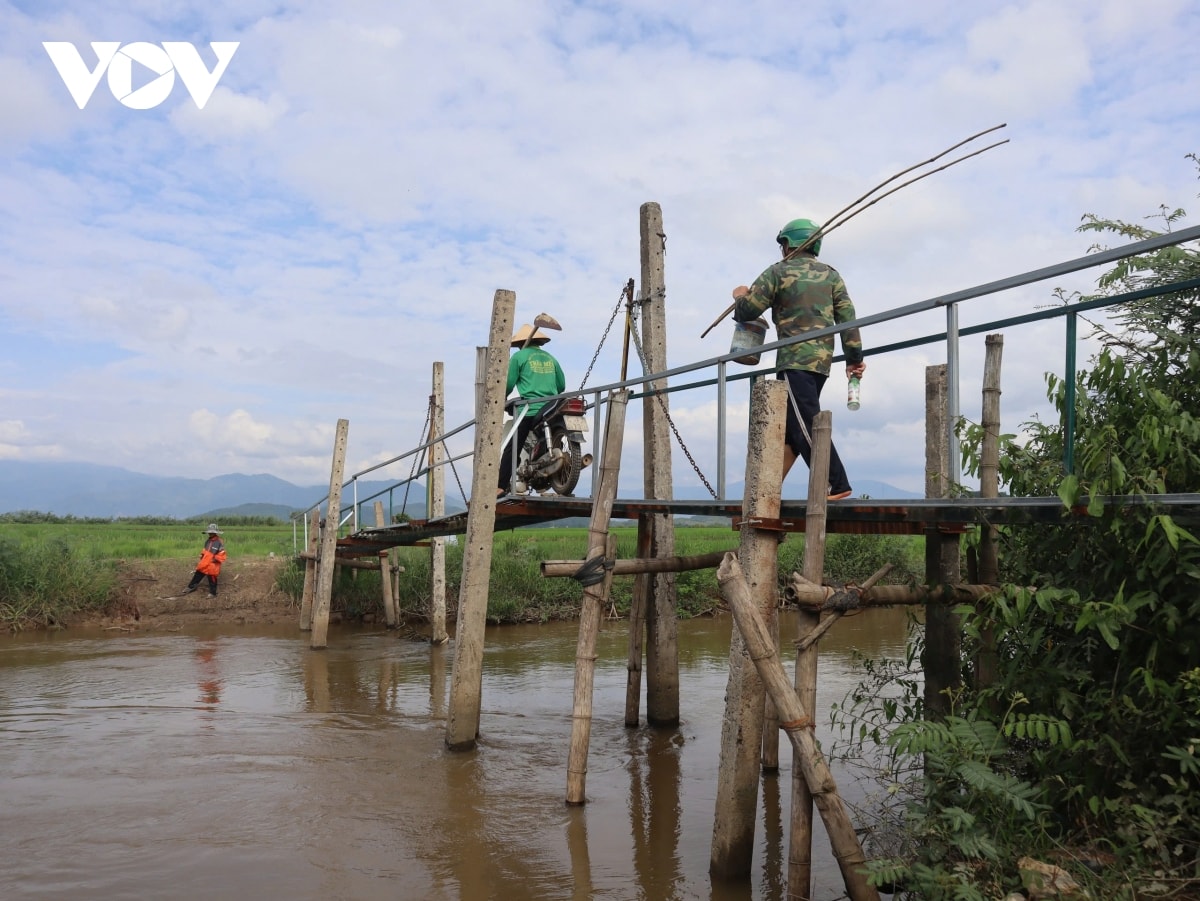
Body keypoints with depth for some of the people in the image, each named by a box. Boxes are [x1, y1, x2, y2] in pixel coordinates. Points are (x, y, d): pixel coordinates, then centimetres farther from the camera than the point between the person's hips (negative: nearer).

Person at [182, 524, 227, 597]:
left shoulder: (219, 542, -15)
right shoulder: (207, 541, 7)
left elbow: (222, 555, -14)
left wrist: (216, 559, -23)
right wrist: (202, 555, 9)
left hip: (212, 566, -7)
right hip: (204, 564, 7)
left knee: (212, 579, 4)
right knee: (198, 574, 18)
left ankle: (212, 593, 19)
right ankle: (191, 587, 34)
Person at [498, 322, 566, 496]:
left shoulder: (519, 356, 2)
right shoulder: (550, 358, 17)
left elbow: (508, 384, 1)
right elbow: (562, 385, 20)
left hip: (528, 410, -5)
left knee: (511, 449, -3)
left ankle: (501, 487, -10)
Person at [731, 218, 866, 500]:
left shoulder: (778, 271, 1)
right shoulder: (830, 274, 14)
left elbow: (746, 312, -1)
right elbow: (847, 317, 7)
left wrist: (741, 296, 21)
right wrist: (854, 358, 9)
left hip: (795, 359, -7)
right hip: (822, 359, 7)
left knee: (807, 424, -9)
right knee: (788, 425, 11)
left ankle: (837, 485, -15)